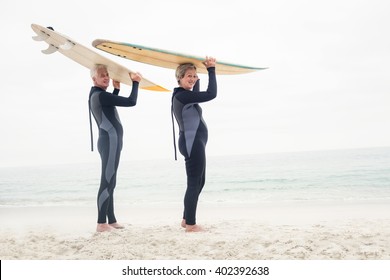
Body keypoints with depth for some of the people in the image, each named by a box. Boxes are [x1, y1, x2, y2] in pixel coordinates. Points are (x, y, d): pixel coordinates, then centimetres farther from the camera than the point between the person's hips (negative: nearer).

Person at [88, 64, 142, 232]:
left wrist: (116, 89, 23)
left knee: (109, 183, 11)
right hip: (110, 141, -11)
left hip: (109, 141, 11)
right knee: (107, 182, -12)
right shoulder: (100, 95, -15)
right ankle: (101, 223, -12)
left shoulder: (97, 95, 16)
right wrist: (135, 82, -5)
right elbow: (131, 102, -19)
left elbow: (112, 106, 33)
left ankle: (111, 220, 16)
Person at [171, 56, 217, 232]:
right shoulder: (182, 95, -16)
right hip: (192, 143, -11)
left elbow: (197, 95, 38)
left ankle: (187, 219, 24)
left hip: (194, 143, 11)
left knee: (199, 182, 16)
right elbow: (211, 94, -22)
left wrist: (200, 75, 30)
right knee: (194, 183, -7)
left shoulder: (184, 95, 15)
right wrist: (211, 70, -12)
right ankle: (191, 224, 0)